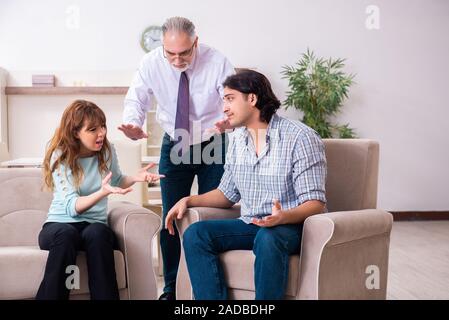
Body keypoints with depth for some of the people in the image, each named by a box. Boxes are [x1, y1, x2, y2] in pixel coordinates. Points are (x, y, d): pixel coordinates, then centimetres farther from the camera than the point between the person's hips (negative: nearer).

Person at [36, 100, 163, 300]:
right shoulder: (60, 156, -9)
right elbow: (72, 207, -20)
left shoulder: (107, 150, 2)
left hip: (94, 225, 2)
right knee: (65, 234, -40)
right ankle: (50, 295, -30)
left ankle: (106, 297, -33)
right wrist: (103, 192, -37)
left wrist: (135, 178, 2)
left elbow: (116, 180, 24)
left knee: (97, 233, -36)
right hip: (60, 224, -2)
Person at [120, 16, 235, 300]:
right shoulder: (151, 63, -15)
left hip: (212, 146, -1)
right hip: (174, 146, 2)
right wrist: (133, 125, -29)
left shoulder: (217, 62, -21)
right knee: (170, 218, 2)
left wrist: (229, 120, -43)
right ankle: (169, 288, 16)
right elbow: (136, 99, -7)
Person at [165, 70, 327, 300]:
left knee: (267, 239, -38)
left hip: (290, 227, -6)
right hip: (250, 225, 6)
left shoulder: (300, 137, -10)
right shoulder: (238, 138, 12)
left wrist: (284, 217, -34)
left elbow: (315, 203, -14)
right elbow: (228, 194, 20)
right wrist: (189, 201, 4)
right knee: (195, 234, -16)